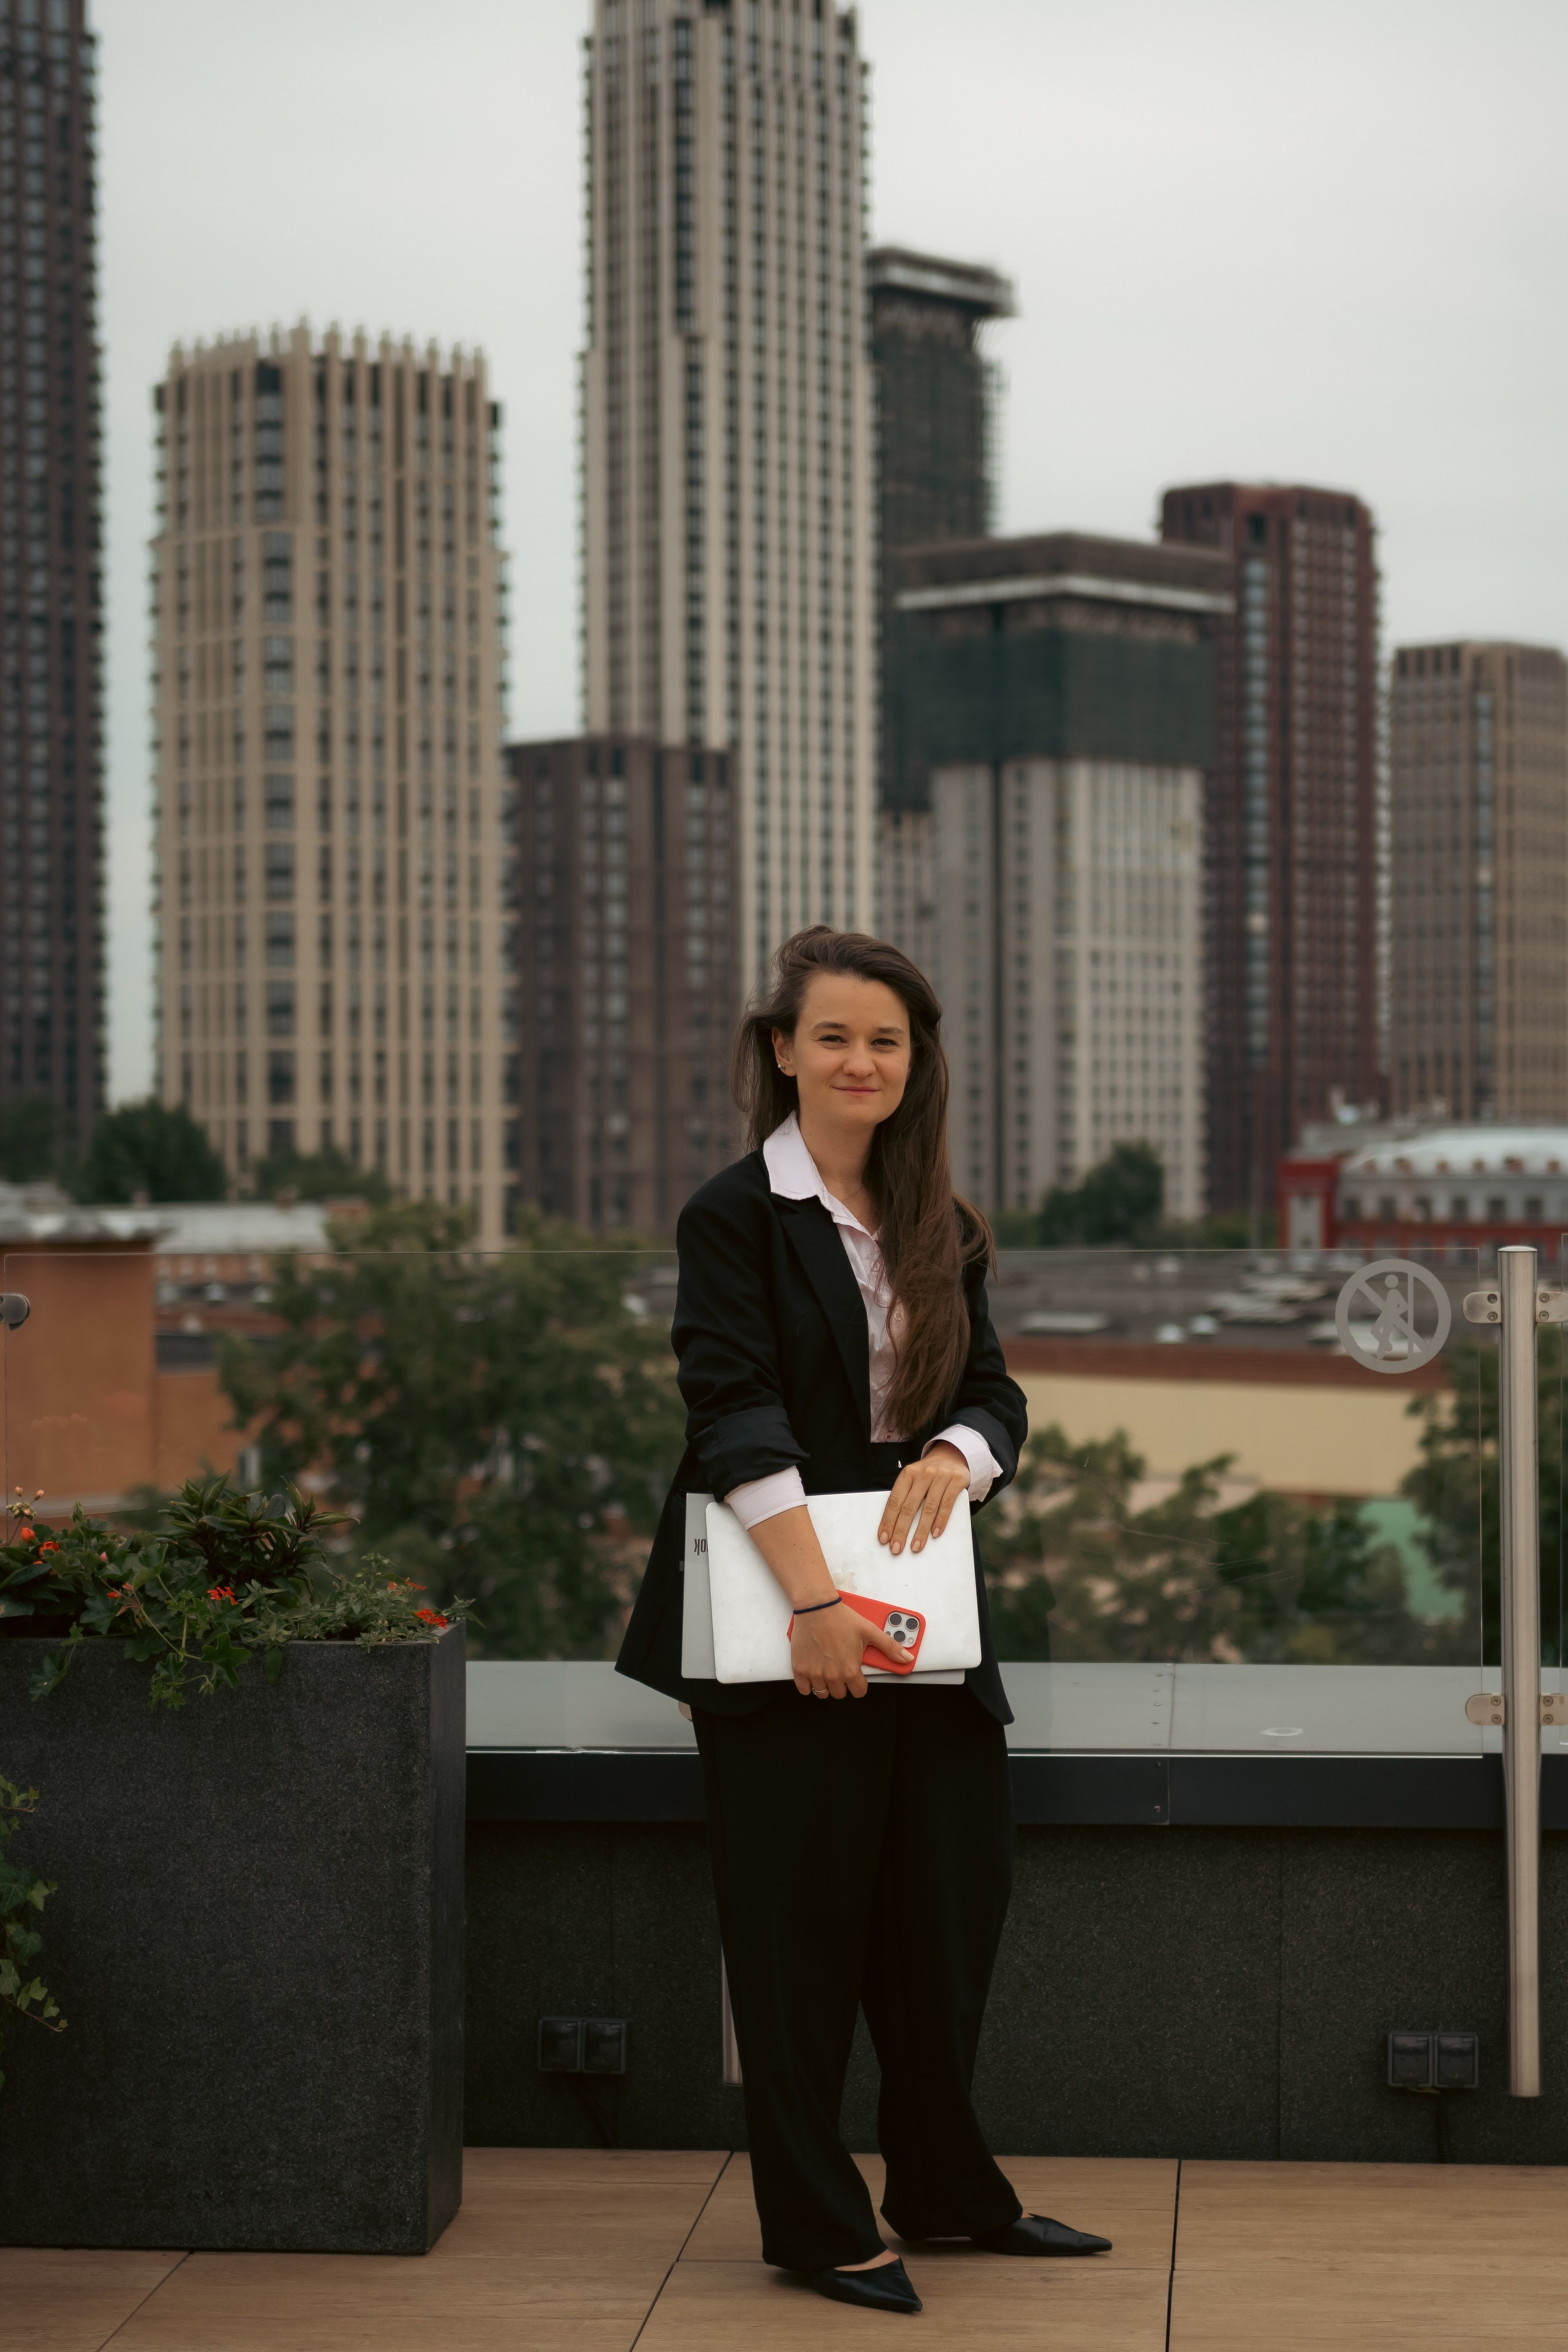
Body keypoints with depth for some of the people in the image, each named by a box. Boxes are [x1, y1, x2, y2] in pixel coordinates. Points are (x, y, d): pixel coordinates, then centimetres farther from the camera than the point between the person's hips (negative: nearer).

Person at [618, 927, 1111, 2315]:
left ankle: (949, 2190, 28)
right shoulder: (736, 1215, -8)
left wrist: (956, 1453, -14)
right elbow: (738, 1415, -16)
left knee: (953, 1898, 12)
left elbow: (997, 1390, 10)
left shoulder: (940, 1225, 11)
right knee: (799, 1924, 1)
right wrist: (815, 1599, -23)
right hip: (779, 1617, -6)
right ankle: (814, 2222, 13)